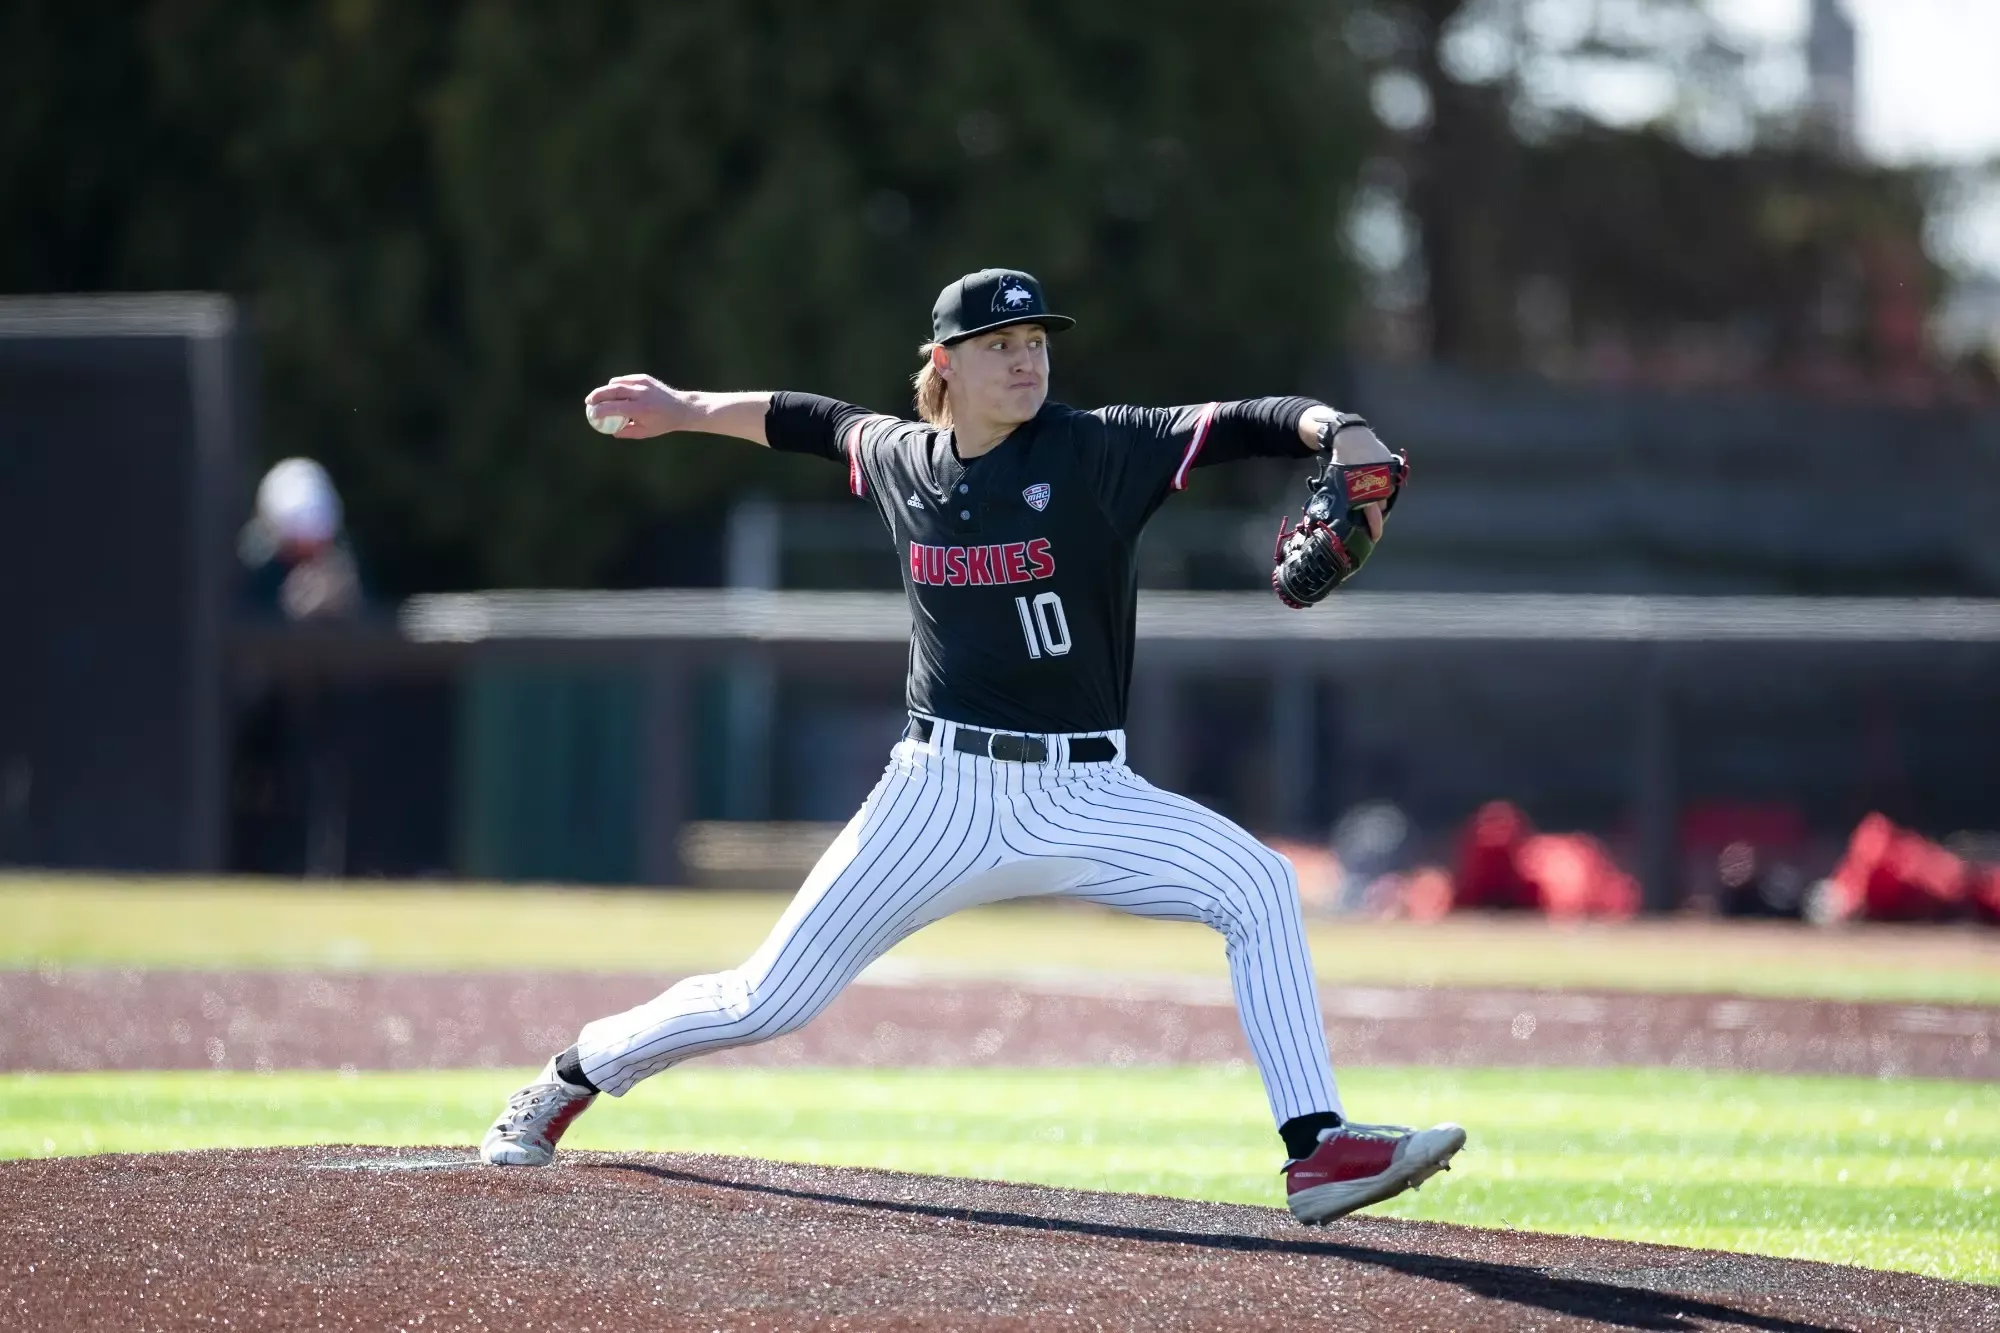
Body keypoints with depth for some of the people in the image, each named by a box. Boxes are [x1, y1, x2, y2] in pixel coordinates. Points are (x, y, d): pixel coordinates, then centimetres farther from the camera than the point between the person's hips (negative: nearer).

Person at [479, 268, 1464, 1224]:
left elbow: (1240, 425, -20)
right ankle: (575, 1075, 26)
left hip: (1083, 798, -1)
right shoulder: (901, 461, 3)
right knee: (772, 1000, 1)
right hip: (941, 794, 1)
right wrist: (685, 410, 33)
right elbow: (814, 423, 25)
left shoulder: (1094, 452, -7)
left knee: (1257, 885, -25)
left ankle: (1319, 1151, -23)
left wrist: (1338, 430, -38)